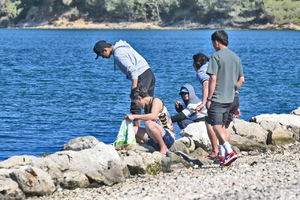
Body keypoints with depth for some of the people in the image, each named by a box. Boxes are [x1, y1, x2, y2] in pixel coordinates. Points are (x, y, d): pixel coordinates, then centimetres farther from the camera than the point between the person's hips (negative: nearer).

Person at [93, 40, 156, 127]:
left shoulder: (118, 54, -14)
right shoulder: (122, 47, 17)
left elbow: (132, 69, -23)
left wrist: (134, 86, -26)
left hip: (142, 76, -10)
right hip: (149, 74, 10)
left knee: (135, 107, -7)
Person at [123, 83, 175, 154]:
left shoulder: (156, 101, -6)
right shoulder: (147, 107, 18)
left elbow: (153, 116, -28)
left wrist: (134, 116, -24)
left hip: (169, 137, -9)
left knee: (148, 123, -34)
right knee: (133, 130, 0)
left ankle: (164, 148, -20)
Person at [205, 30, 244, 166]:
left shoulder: (216, 56, -11)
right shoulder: (236, 57, 11)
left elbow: (213, 79, -16)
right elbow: (241, 80, 13)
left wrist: (209, 98, -12)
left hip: (217, 98, -7)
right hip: (229, 99, 8)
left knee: (217, 126, -8)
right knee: (222, 126, 17)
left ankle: (229, 151, -23)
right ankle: (223, 155, 19)